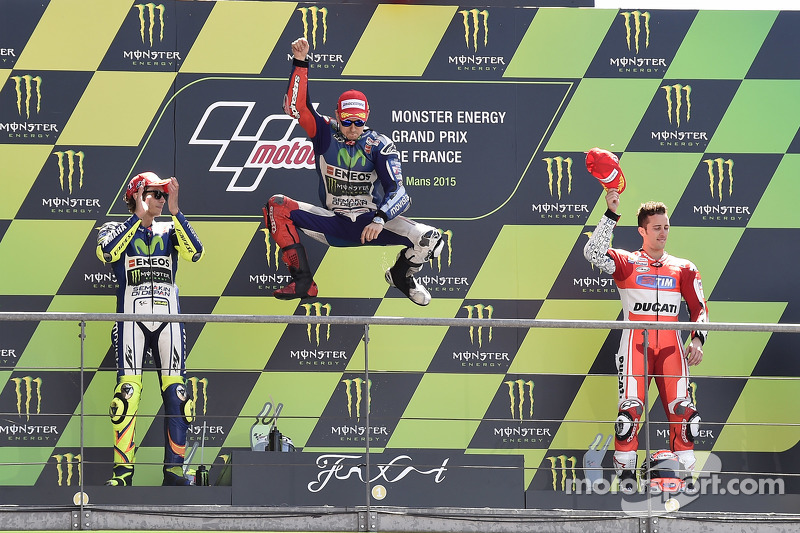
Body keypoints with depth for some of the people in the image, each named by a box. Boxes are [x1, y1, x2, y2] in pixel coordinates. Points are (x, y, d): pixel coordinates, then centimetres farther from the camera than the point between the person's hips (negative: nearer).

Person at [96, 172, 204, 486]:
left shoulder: (169, 230, 14)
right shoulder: (115, 229, 7)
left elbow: (194, 253, -5)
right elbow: (107, 253, -16)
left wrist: (175, 212, -9)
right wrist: (138, 216, -13)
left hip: (168, 319, 3)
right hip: (132, 318, -3)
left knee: (175, 391, -1)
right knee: (128, 390, -11)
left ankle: (174, 469, 4)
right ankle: (122, 470, -9)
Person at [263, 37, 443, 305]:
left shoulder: (380, 145, -9)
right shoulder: (325, 133, -3)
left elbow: (398, 193, -17)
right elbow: (296, 105, -17)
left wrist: (380, 219, -35)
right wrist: (300, 62, -28)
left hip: (369, 222, -1)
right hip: (333, 225, 2)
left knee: (430, 239, -24)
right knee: (276, 206, -20)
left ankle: (401, 274, 14)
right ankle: (302, 281, -16)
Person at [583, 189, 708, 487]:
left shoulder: (683, 269, 16)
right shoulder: (627, 263, 8)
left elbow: (699, 308, 16)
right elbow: (593, 253, -10)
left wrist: (698, 340, -1)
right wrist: (611, 215, -16)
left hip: (671, 347, 2)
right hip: (635, 345, -2)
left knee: (683, 411, -9)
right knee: (630, 409, -14)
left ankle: (685, 474, -1)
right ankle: (626, 474, -7)